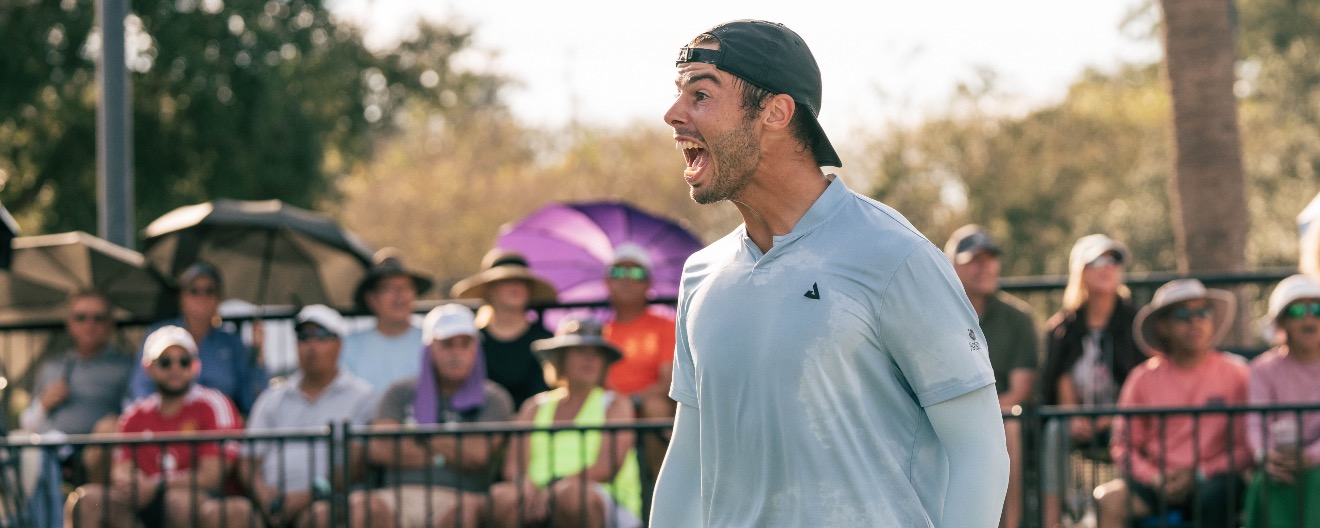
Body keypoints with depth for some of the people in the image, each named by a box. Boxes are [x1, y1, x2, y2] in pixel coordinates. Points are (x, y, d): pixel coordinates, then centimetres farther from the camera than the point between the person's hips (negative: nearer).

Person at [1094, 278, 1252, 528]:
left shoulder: (1234, 373, 4)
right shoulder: (1144, 378, 6)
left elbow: (1247, 446, 0)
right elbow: (1123, 446, 7)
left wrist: (1199, 475, -12)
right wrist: (1153, 477, -12)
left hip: (1211, 479, -1)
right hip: (1158, 485, 1)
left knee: (1217, 495, -36)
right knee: (1109, 499, -27)